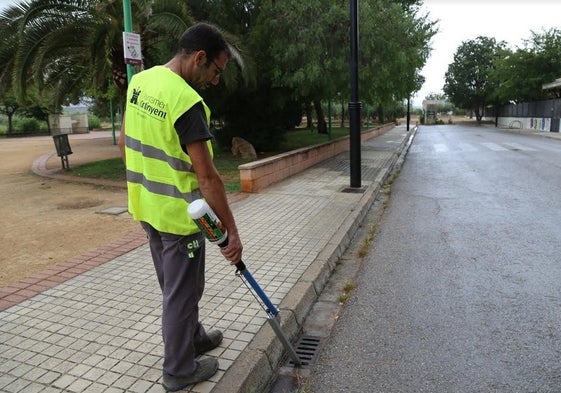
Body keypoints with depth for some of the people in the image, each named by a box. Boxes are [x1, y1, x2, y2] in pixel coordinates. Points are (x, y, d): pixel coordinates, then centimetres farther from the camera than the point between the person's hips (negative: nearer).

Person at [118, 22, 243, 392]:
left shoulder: (140, 81, 3)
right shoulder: (186, 101, -25)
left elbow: (125, 142, 12)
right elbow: (206, 176, -26)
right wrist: (232, 231, -19)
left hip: (147, 206, 9)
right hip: (178, 214, -9)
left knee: (174, 285, 23)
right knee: (182, 291, 9)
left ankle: (194, 338, 44)